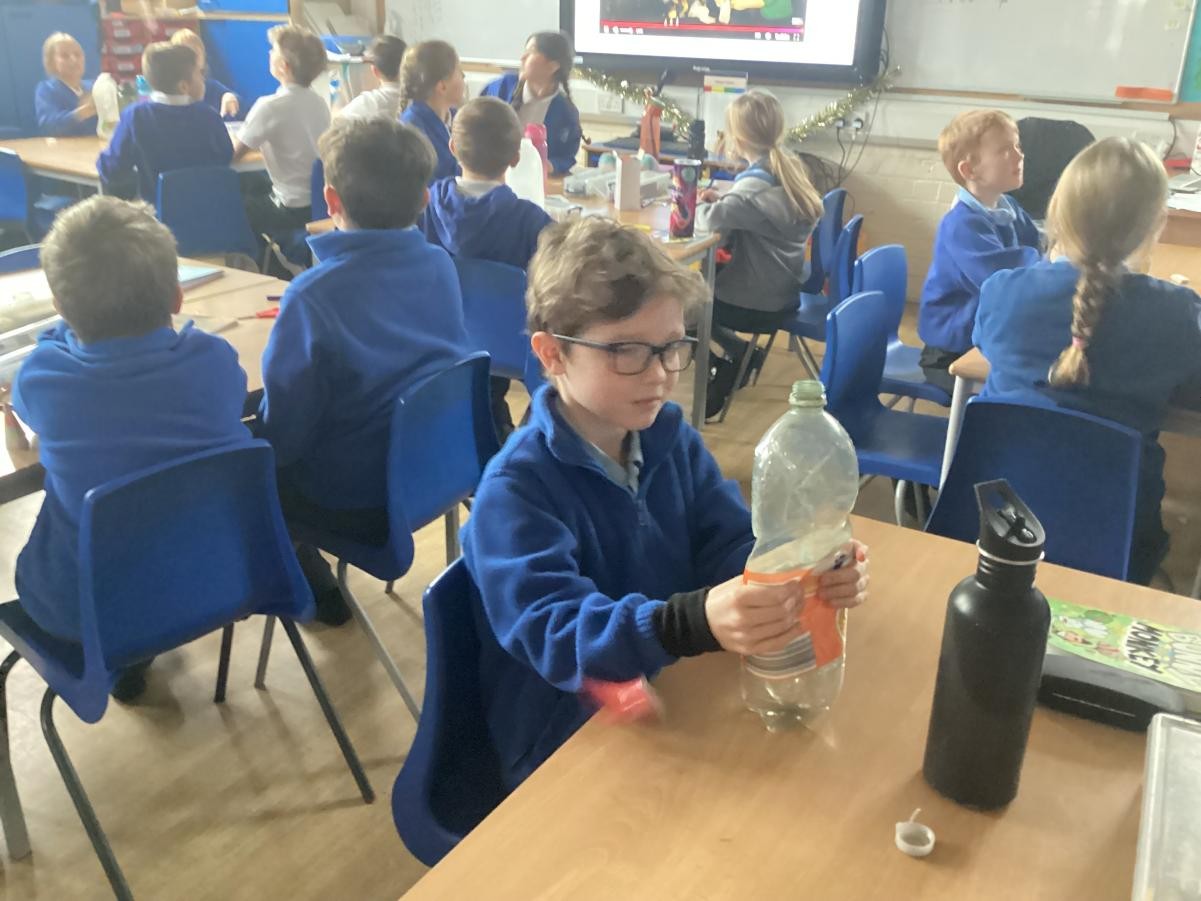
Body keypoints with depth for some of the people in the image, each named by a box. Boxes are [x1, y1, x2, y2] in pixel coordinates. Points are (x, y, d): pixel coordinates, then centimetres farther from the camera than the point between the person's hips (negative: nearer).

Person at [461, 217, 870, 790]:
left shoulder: (672, 438, 0)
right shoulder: (515, 488, -20)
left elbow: (732, 548, -1)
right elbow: (555, 633, -30)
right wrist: (695, 623, -47)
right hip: (562, 749, -6)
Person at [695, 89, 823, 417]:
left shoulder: (757, 184, -24)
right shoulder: (788, 168, 3)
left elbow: (710, 220, -33)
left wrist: (700, 203, -11)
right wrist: (721, 201, -2)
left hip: (758, 304, -9)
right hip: (780, 294, 9)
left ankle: (737, 354, 10)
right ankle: (738, 356, 17)